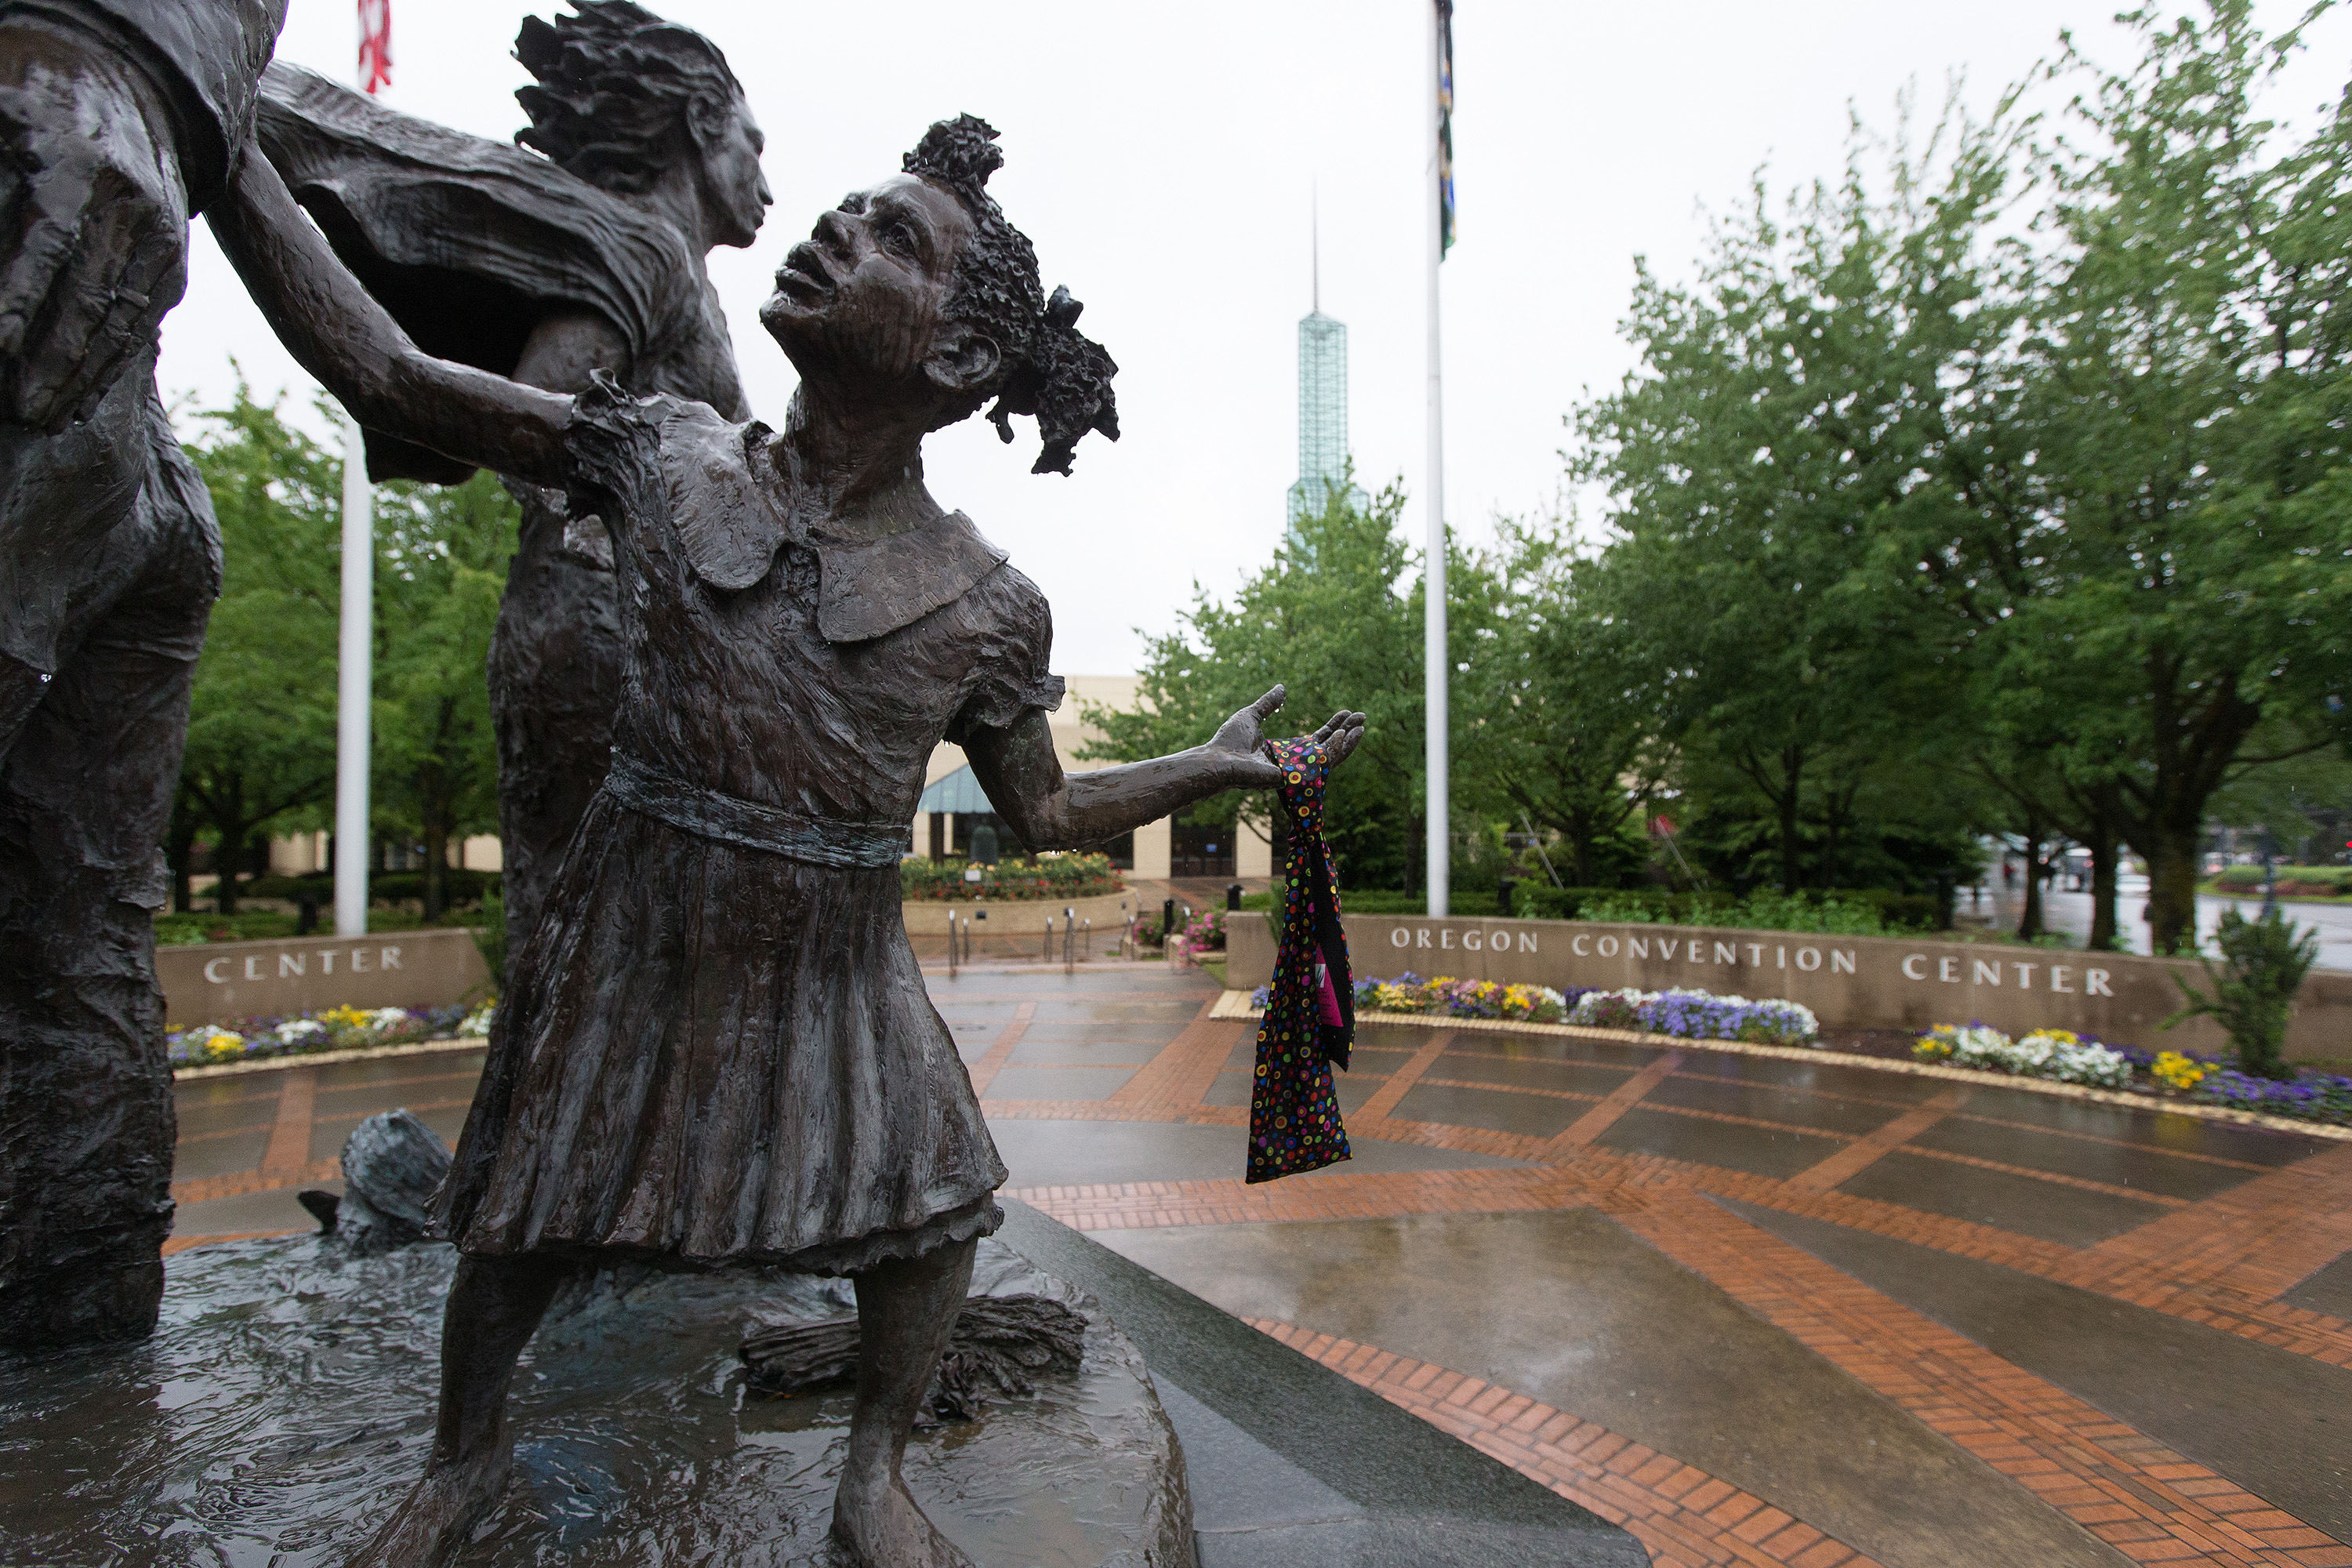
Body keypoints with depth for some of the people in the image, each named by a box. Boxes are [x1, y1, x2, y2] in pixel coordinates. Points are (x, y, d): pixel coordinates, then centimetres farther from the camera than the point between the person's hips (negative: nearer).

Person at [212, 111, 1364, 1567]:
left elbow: (1044, 811, 0)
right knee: (524, 1217, 15)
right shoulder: (670, 456, -7)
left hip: (836, 956, -1)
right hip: (634, 930, 1)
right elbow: (381, 369, -1)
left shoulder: (986, 606, -12)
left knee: (936, 1202, -2)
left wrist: (1216, 765, -6)